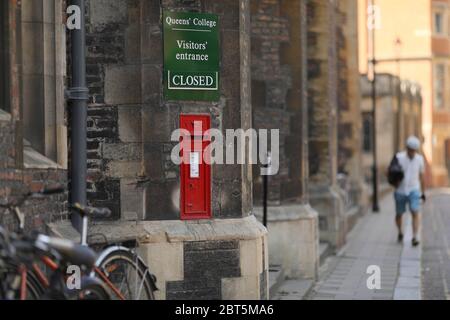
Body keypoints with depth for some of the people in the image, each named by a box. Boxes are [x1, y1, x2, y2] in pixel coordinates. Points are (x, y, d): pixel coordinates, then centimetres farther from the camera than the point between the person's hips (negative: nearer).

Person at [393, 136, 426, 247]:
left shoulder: (419, 159, -2)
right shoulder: (399, 157, -10)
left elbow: (422, 176, 8)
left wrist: (423, 193, 12)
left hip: (414, 190, 0)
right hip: (400, 191, 0)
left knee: (415, 213, -17)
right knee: (399, 214, 12)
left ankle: (415, 238, -18)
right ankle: (400, 233, 38)